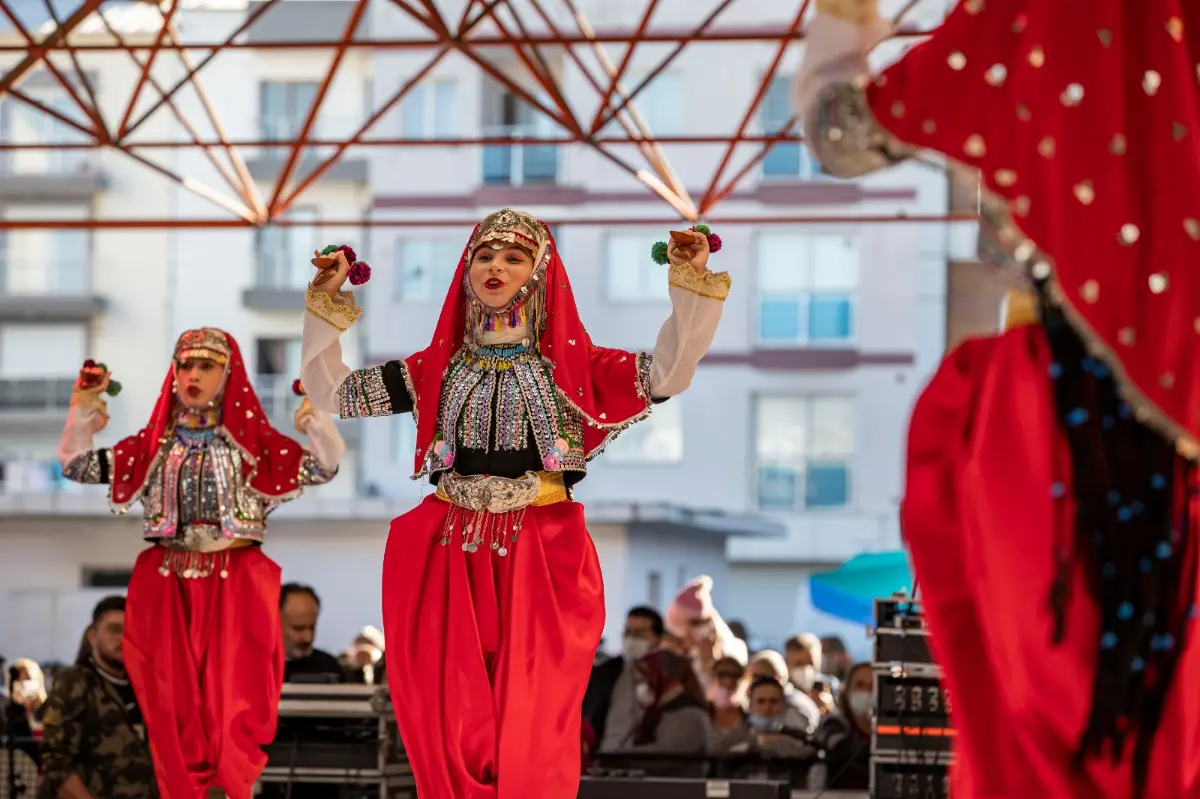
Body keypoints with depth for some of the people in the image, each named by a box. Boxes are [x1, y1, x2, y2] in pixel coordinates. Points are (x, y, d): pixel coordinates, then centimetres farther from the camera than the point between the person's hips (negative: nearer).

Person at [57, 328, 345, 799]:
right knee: (174, 705, 2)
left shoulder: (251, 441, 3)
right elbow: (77, 466, 10)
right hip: (168, 586, 2)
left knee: (234, 703, -6)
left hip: (236, 585, -2)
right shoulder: (155, 444, 9)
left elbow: (323, 468, -3)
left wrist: (317, 418, -17)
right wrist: (82, 413, -3)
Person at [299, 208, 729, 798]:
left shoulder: (570, 365, 5)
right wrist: (327, 304, 2)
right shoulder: (437, 369, 11)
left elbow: (669, 373, -5)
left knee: (533, 732, -4)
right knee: (453, 735, -1)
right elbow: (327, 390, 11)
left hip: (541, 556, -2)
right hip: (448, 557, 2)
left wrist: (692, 284, -14)